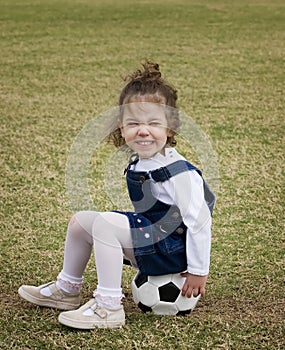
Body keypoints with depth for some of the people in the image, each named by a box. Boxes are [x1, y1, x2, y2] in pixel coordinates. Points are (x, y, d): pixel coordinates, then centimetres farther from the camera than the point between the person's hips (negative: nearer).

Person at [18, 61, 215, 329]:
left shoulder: (178, 173, -24)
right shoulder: (138, 165, 3)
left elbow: (199, 221, -22)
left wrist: (198, 271, -17)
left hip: (172, 250, -9)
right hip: (148, 242, 9)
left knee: (105, 223, -27)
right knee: (81, 220, 9)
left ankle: (108, 307, -21)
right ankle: (67, 289, 25)